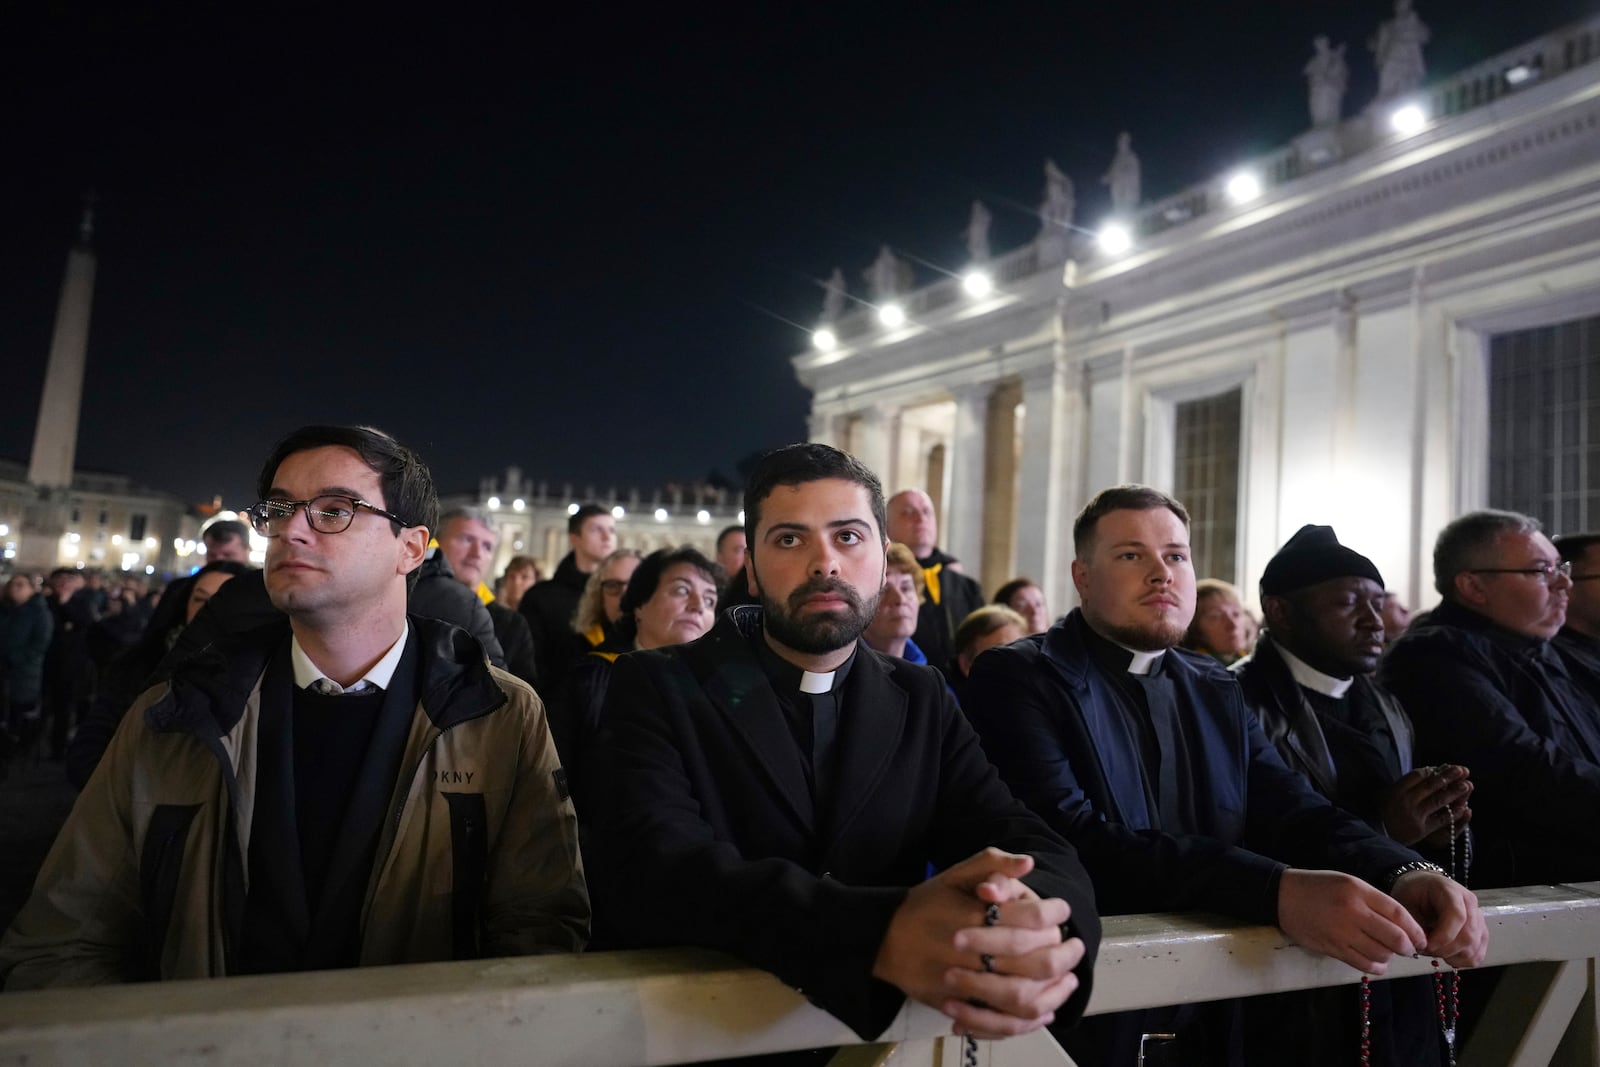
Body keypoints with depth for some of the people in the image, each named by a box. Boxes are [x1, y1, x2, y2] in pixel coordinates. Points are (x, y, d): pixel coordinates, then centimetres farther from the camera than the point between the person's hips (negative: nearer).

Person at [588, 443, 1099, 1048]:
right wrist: (885, 934, -33)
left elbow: (1034, 851, -5)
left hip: (886, 1034, 3)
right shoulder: (657, 689, -5)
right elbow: (648, 868, -20)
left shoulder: (922, 703, 5)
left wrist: (1030, 918, -28)